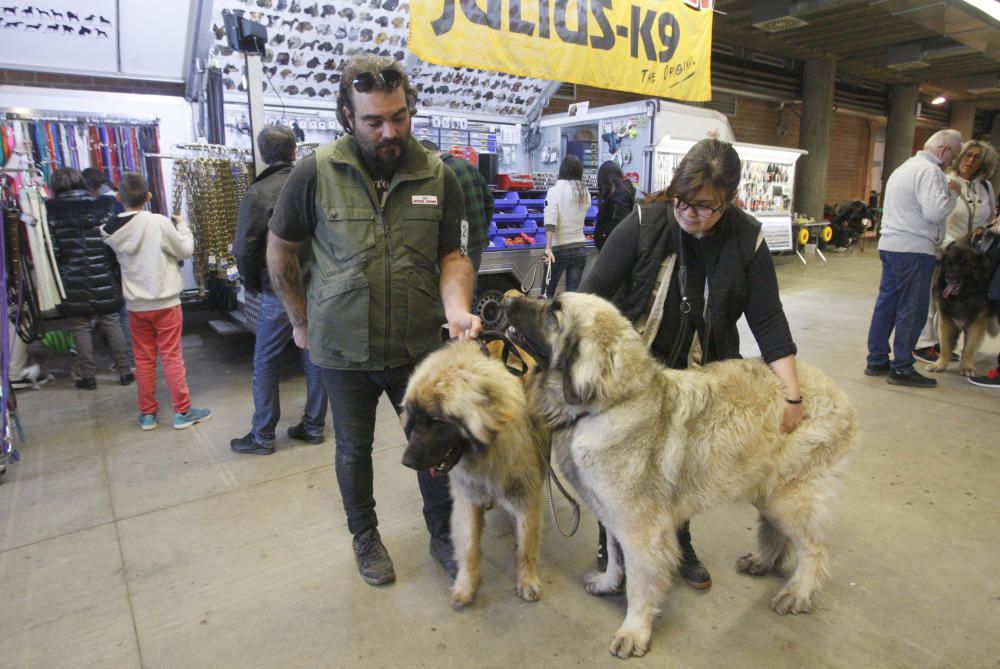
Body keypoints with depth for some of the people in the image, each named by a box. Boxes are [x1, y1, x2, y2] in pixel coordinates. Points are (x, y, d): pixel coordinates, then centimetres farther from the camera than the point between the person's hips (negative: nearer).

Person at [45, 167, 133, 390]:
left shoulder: (51, 213, -4)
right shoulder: (103, 206, 0)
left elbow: (51, 251, -7)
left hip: (73, 282, -1)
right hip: (104, 279, 2)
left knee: (81, 327, 7)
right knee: (111, 323, 9)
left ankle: (88, 377, 13)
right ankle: (125, 372, 12)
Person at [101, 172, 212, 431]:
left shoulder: (112, 230, -2)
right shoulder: (160, 222, -15)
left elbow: (120, 258, 11)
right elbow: (185, 251, -5)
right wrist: (182, 225, 10)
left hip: (135, 304, 4)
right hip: (165, 302, -4)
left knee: (143, 359, 12)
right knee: (172, 356, 3)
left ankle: (147, 414, 20)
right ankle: (182, 412, 8)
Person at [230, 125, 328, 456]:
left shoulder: (259, 193, -10)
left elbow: (244, 250, -11)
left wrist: (254, 285, 5)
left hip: (280, 292, -3)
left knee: (265, 363, 9)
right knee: (315, 358, 13)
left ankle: (262, 435, 17)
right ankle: (314, 425, 23)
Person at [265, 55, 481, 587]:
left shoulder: (438, 176, -6)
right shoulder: (315, 173, -11)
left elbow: (452, 257, -2)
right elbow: (280, 251, 2)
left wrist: (456, 309, -22)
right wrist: (302, 322, 6)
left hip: (420, 345, 1)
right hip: (343, 349, -1)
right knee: (354, 448, 18)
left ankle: (442, 533, 39)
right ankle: (365, 536, 43)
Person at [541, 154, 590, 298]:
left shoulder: (555, 190, -8)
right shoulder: (585, 192, 5)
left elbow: (550, 221, -19)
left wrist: (548, 248, -24)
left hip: (559, 248, -4)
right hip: (580, 248, 4)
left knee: (547, 292, 9)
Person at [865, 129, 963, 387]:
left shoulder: (904, 167, 20)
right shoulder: (930, 171, -11)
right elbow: (935, 211, -21)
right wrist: (953, 193, -4)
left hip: (890, 246, 10)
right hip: (914, 250, -9)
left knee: (886, 305, 11)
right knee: (912, 311, -3)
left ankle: (877, 361, 17)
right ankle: (902, 369, 2)